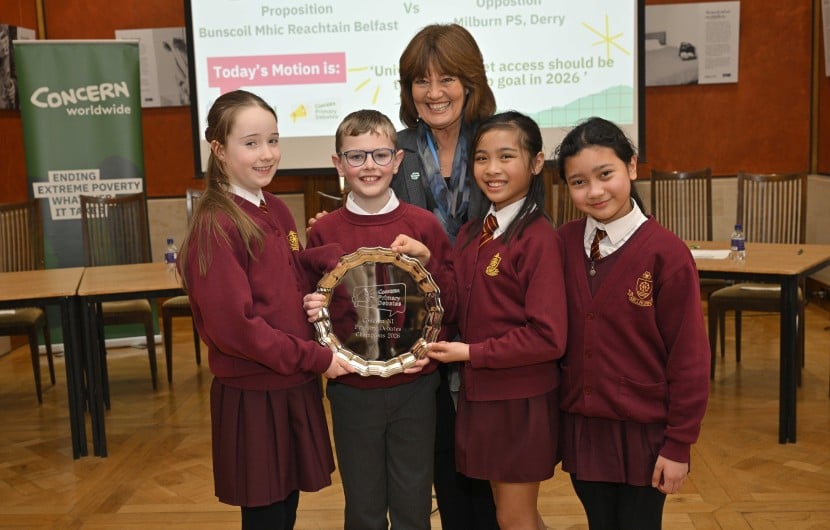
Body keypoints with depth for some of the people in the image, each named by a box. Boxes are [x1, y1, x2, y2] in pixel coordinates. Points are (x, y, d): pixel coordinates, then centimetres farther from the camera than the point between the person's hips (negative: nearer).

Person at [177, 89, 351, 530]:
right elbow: (233, 325, -20)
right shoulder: (215, 226, -16)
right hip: (253, 395, -7)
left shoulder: (278, 212, 7)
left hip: (294, 386, 7)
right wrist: (315, 358, -16)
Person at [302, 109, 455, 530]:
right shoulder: (324, 232, -3)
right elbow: (312, 306, 6)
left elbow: (452, 302, -1)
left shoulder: (423, 224, -3)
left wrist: (425, 260, -16)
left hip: (414, 385, 0)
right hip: (352, 389, 0)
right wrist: (312, 309, -16)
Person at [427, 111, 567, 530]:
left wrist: (471, 353, -16)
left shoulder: (539, 237, -17)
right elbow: (464, 308, 6)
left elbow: (548, 336, -20)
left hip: (523, 399, -7)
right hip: (479, 392, 7)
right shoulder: (473, 231, 5)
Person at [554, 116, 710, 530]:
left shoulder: (666, 253, -15)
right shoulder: (563, 244, -3)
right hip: (580, 428, 4)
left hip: (642, 432, -3)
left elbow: (689, 357, -12)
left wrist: (678, 444, -10)